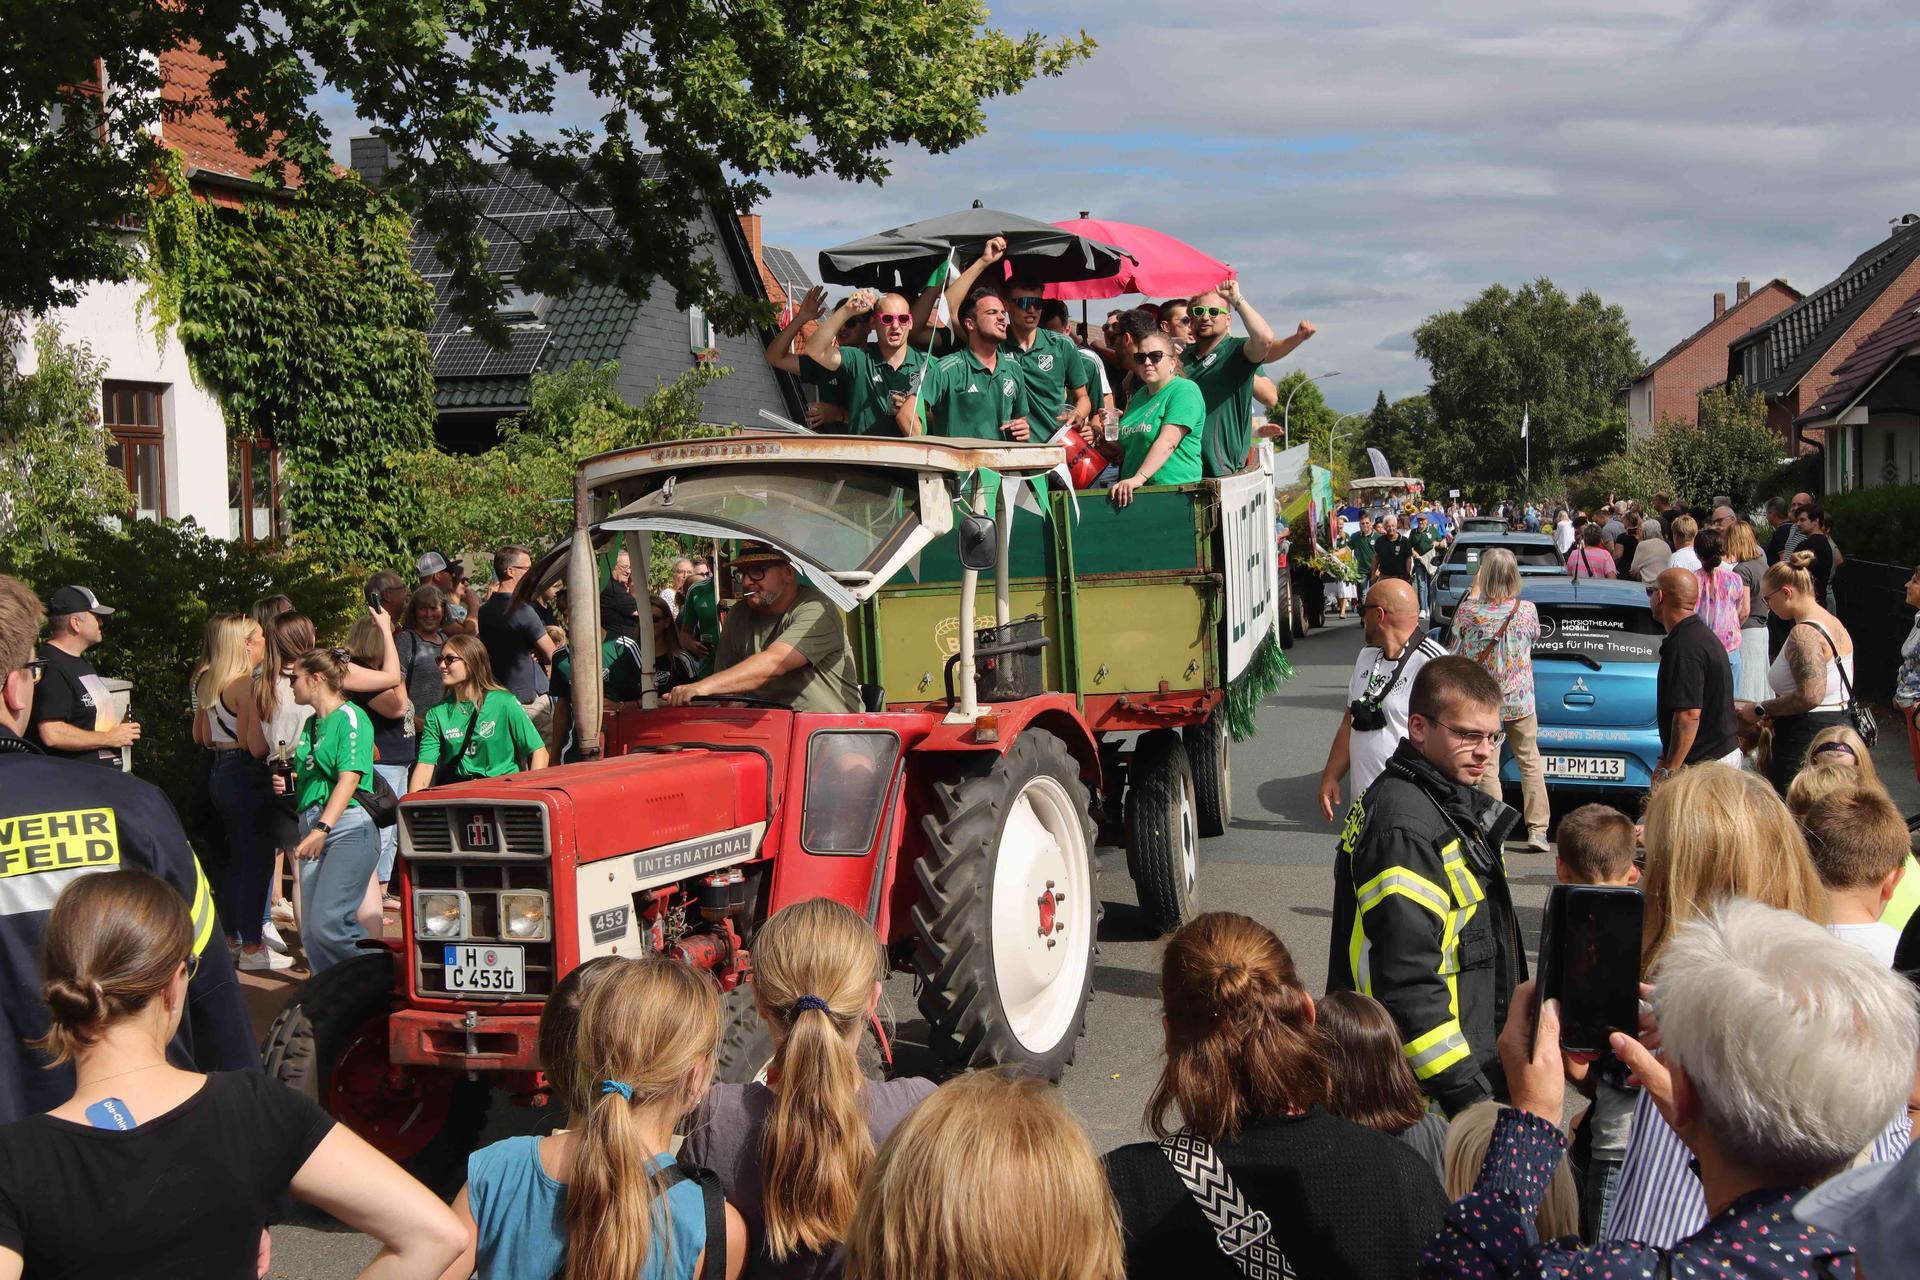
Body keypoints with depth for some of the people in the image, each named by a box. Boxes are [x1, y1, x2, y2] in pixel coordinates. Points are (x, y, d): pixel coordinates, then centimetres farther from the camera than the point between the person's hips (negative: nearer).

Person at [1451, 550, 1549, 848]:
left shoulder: (1469, 610, -15)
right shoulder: (1527, 609, -11)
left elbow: (1458, 628, 8)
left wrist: (1474, 592, 16)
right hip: (1520, 700, 1)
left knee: (1487, 768, 5)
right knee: (1530, 761, 15)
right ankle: (1537, 830, 16)